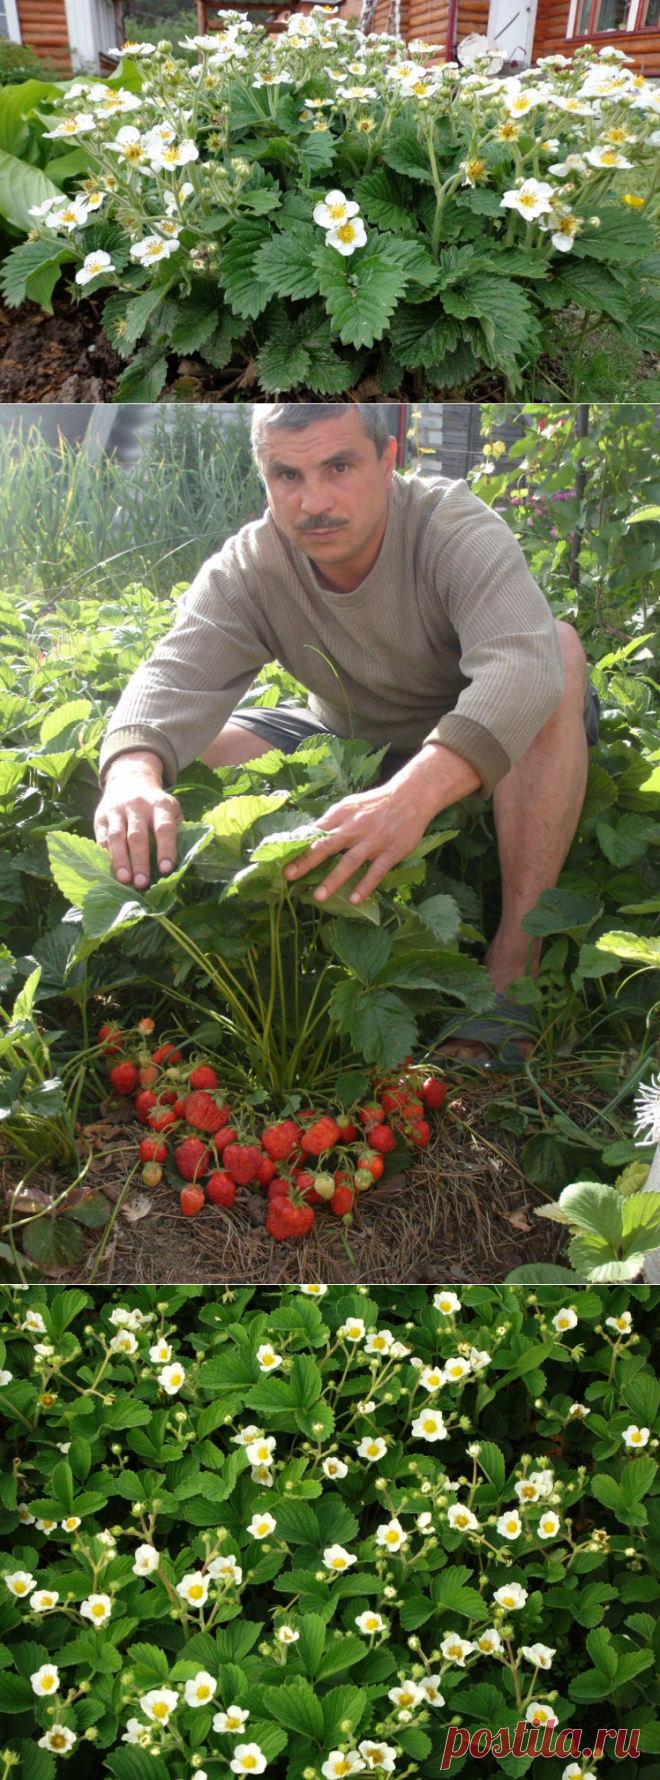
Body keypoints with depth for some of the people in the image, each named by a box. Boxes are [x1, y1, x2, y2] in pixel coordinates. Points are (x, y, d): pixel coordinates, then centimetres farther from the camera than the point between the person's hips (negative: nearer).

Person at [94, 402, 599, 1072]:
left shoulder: (453, 527, -26)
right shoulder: (247, 569, -15)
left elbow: (522, 661, -44)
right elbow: (175, 677, -29)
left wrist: (418, 790, -63)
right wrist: (134, 772, -55)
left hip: (477, 756, -3)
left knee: (559, 643, -34)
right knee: (191, 746, -14)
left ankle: (515, 954, -36)